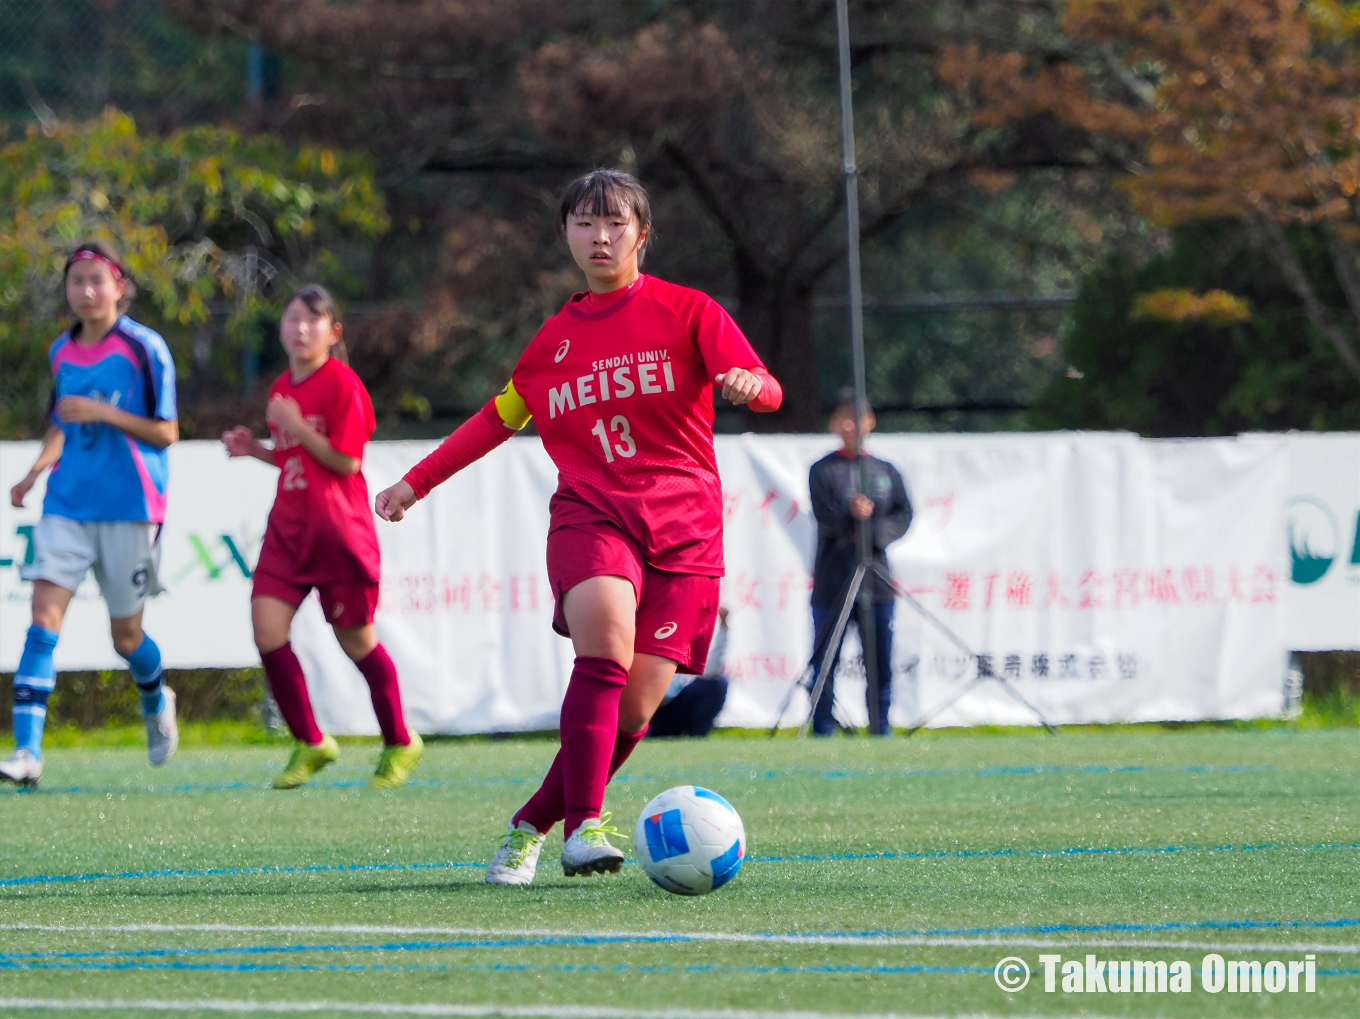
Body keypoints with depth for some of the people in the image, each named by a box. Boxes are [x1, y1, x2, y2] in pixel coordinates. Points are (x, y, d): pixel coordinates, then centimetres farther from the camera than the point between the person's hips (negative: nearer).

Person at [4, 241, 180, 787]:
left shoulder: (144, 348, -7)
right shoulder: (61, 352, 8)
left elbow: (166, 433, -6)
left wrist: (104, 412, -19)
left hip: (129, 506, -4)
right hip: (68, 502, 4)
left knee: (126, 634, 7)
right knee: (45, 611, -14)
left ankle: (157, 702, 42)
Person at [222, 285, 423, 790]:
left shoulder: (342, 383, -11)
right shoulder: (282, 389, 12)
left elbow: (344, 461, -15)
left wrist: (297, 427, -19)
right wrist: (255, 449, 7)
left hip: (338, 529, -6)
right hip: (289, 526, 6)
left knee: (356, 638, 5)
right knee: (267, 628, -9)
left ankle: (400, 744, 24)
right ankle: (309, 743, 5)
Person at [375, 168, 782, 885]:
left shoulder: (688, 313, 6)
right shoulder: (555, 339, 16)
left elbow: (767, 391, -4)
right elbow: (499, 417, 30)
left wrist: (750, 385, -28)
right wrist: (417, 482, 31)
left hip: (683, 526, -1)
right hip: (589, 514, 1)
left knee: (635, 706, -9)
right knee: (605, 628, -32)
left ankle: (533, 825, 11)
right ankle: (584, 825, -34)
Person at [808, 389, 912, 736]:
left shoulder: (885, 472, 14)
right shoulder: (823, 471, 3)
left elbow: (903, 516, 6)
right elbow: (826, 519, -9)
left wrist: (875, 534, -11)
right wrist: (851, 514, -30)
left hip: (876, 584, 3)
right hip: (832, 585, -3)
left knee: (881, 666, 4)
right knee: (825, 665, -2)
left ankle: (881, 731, 12)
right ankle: (823, 731, 3)